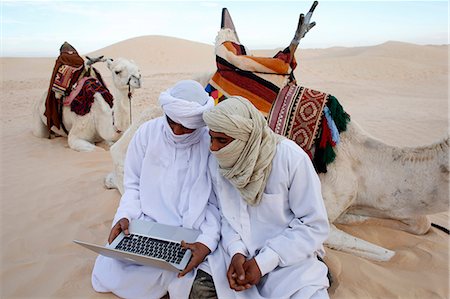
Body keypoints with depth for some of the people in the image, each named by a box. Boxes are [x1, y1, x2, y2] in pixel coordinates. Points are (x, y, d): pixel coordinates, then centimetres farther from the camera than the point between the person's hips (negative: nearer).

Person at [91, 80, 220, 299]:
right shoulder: (148, 132, -4)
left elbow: (218, 203, -7)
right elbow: (133, 184, 6)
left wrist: (207, 241, -21)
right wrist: (126, 215, -10)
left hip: (191, 237, -2)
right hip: (145, 225, 3)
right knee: (109, 276, -11)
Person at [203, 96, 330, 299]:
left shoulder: (291, 158, -18)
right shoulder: (217, 162, -5)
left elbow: (315, 225, -14)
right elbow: (224, 214, 5)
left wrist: (263, 262, -18)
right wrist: (236, 251, -14)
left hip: (288, 256, -3)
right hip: (237, 251, 4)